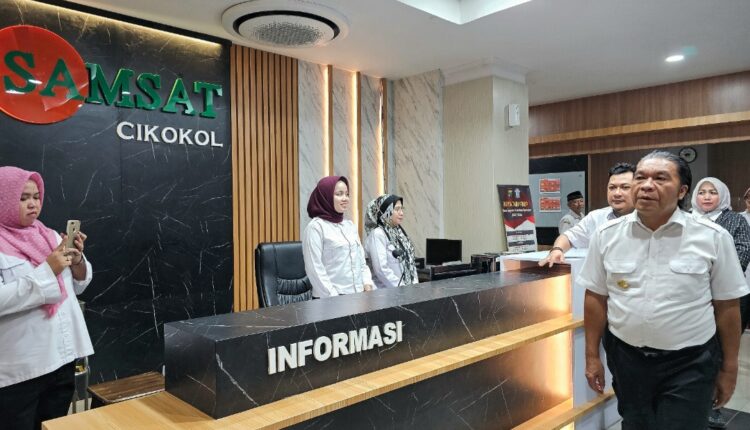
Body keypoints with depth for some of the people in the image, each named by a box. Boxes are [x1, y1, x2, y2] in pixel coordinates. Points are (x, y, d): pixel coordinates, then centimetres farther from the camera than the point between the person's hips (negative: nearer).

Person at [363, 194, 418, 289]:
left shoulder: (399, 232, 12)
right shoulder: (377, 234, -9)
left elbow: (410, 261, 14)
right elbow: (381, 269, -16)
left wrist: (415, 284, 3)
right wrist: (402, 288, -13)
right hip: (388, 291, -6)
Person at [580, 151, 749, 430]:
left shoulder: (713, 237, -8)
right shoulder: (607, 235, -4)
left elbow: (727, 307, -2)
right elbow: (595, 298, 1)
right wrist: (592, 355, 3)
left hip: (689, 363, -2)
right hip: (626, 357, 2)